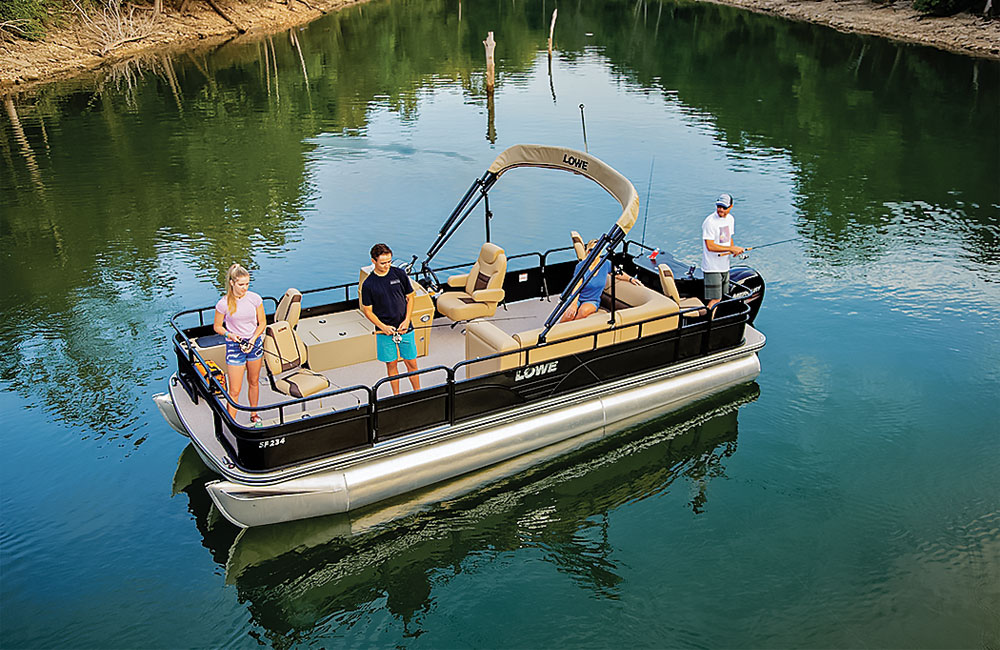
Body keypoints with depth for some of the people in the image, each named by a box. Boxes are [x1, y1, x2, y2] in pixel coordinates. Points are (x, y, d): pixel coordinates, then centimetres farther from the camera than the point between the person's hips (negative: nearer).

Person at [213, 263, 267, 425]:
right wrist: (230, 335, -21)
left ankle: (254, 414, 38)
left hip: (255, 343, 3)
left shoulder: (254, 298, -8)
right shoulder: (223, 303, -14)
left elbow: (262, 322, 1)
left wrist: (253, 339, -13)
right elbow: (217, 327, -1)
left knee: (254, 382, 19)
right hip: (234, 346, -3)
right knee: (235, 390, -2)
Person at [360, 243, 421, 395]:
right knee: (391, 364, 9)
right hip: (384, 331, -1)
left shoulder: (400, 274, -3)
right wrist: (383, 327, -14)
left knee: (411, 363, 8)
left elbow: (410, 298, 5)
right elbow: (367, 311, -2)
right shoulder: (368, 284, -8)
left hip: (405, 328, 1)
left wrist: (406, 320, -7)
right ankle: (396, 396, 25)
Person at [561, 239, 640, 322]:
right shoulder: (581, 265, -8)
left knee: (584, 311, -35)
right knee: (570, 314, -35)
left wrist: (630, 279, 3)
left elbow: (618, 274, 21)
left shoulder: (606, 264, 0)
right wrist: (573, 304, -26)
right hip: (578, 299, -2)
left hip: (593, 301, 2)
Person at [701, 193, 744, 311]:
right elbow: (710, 246, -23)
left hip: (724, 265, 8)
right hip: (712, 267, -8)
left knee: (723, 297, 18)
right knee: (714, 299, -8)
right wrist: (731, 248, -22)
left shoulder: (730, 219, 7)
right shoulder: (710, 222, -19)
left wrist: (735, 249, -1)